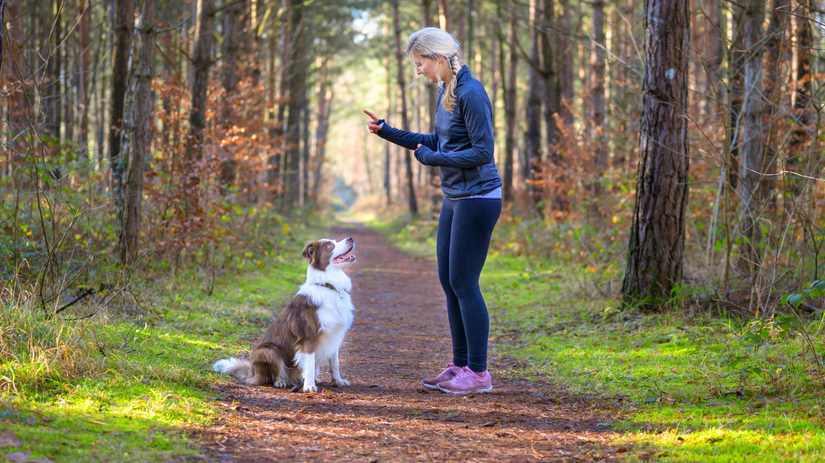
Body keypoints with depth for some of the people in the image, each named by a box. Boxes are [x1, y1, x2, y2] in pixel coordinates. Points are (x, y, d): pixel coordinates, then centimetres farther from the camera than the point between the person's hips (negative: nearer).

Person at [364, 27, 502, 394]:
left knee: (464, 284, -6)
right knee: (448, 281, 12)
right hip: (455, 199, 10)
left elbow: (483, 151, -21)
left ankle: (479, 373, 1)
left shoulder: (471, 94, -18)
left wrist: (432, 158, -13)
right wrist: (389, 133, 16)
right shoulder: (445, 91, 11)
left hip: (477, 199, -10)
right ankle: (460, 365, 20)